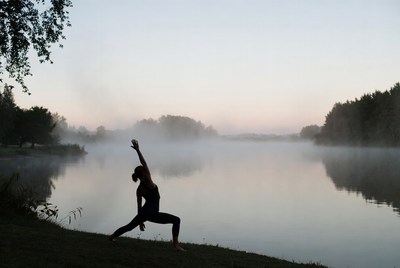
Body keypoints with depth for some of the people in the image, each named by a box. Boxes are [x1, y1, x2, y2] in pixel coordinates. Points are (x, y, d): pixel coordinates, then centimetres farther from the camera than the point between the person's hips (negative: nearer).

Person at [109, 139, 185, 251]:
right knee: (176, 220, -6)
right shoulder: (148, 181, -9)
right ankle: (176, 244, -17)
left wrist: (140, 220, 24)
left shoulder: (138, 189, 11)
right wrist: (137, 150, -14)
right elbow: (144, 164, -13)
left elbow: (139, 206, 15)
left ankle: (112, 236, 42)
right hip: (152, 214, -8)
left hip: (143, 212, 8)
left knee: (129, 226, 29)